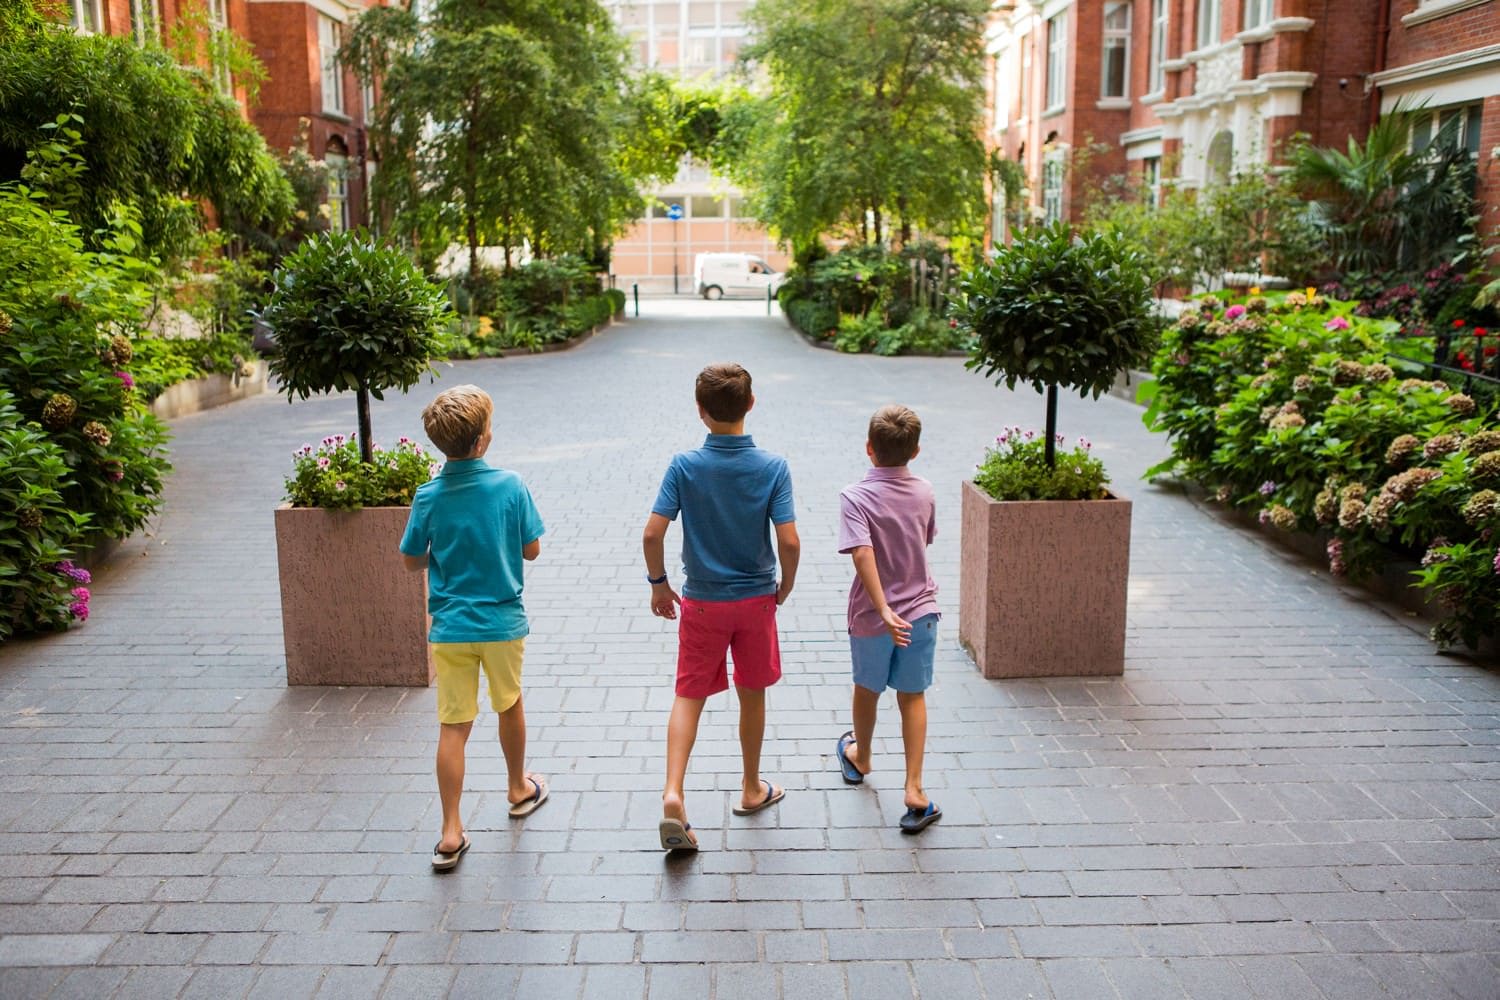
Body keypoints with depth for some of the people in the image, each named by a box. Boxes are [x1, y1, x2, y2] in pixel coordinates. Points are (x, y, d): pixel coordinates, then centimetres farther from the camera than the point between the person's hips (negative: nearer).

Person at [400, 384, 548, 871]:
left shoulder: (429, 496, -8)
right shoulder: (510, 486, -12)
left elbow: (413, 560, 1)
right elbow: (532, 550, -4)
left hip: (450, 627, 0)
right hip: (503, 621, 0)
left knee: (453, 727, 4)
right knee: (510, 704, 23)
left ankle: (451, 833, 3)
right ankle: (519, 788, 43)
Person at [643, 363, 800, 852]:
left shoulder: (684, 466, -11)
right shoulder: (773, 467, -11)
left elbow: (653, 534, -15)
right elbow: (789, 541, -15)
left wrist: (659, 583, 2)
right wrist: (786, 586, 3)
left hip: (701, 602, 0)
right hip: (756, 599, 1)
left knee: (689, 696, 9)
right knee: (752, 694, 17)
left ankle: (673, 794, -7)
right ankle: (752, 788, 33)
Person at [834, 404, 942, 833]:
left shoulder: (855, 496, -17)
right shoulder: (924, 493, -3)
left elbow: (863, 555, -28)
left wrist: (884, 611, -30)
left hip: (873, 617, -2)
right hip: (920, 609, 2)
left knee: (867, 688, 20)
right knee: (912, 697, 10)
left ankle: (859, 758, 45)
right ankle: (914, 789, 4)